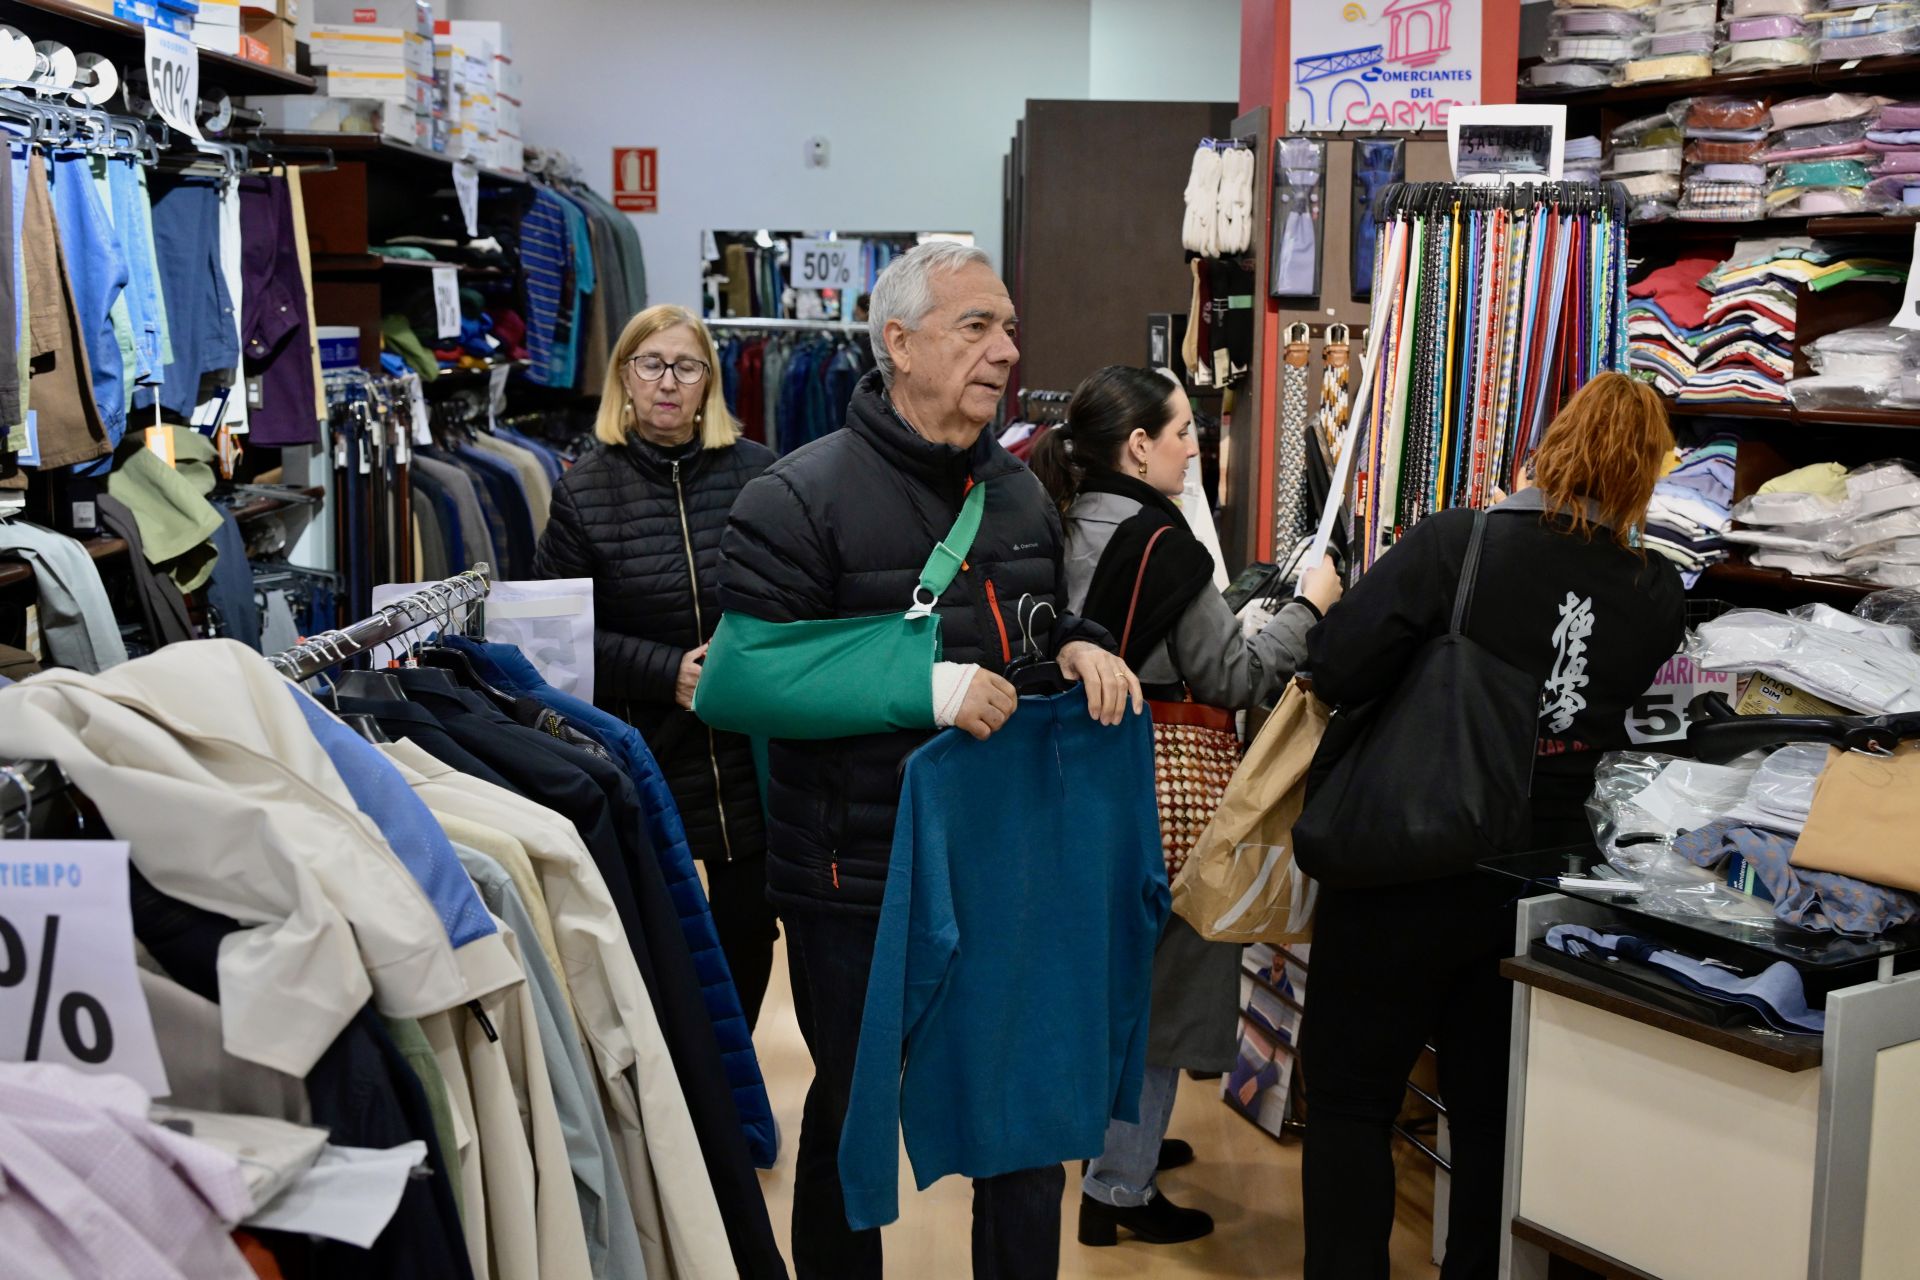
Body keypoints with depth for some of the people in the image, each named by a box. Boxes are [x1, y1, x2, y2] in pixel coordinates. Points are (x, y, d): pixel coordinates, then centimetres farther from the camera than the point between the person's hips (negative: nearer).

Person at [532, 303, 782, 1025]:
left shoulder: (758, 474, 1)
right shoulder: (584, 492, 1)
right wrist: (666, 672, -14)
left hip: (750, 757, 1)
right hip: (641, 762, -1)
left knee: (747, 931, 11)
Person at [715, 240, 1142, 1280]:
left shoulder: (1020, 493, 9)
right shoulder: (799, 499, -12)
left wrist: (1079, 646, -1)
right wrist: (923, 685, -25)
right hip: (856, 874, -5)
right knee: (852, 1113, 14)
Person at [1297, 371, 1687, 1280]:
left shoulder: (1452, 545, -18)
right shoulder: (1656, 598, -5)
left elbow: (1337, 673, -23)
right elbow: (1622, 722, 9)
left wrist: (1321, 604, -2)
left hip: (1406, 872, -4)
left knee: (1351, 1096, 9)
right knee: (1493, 1109, 18)